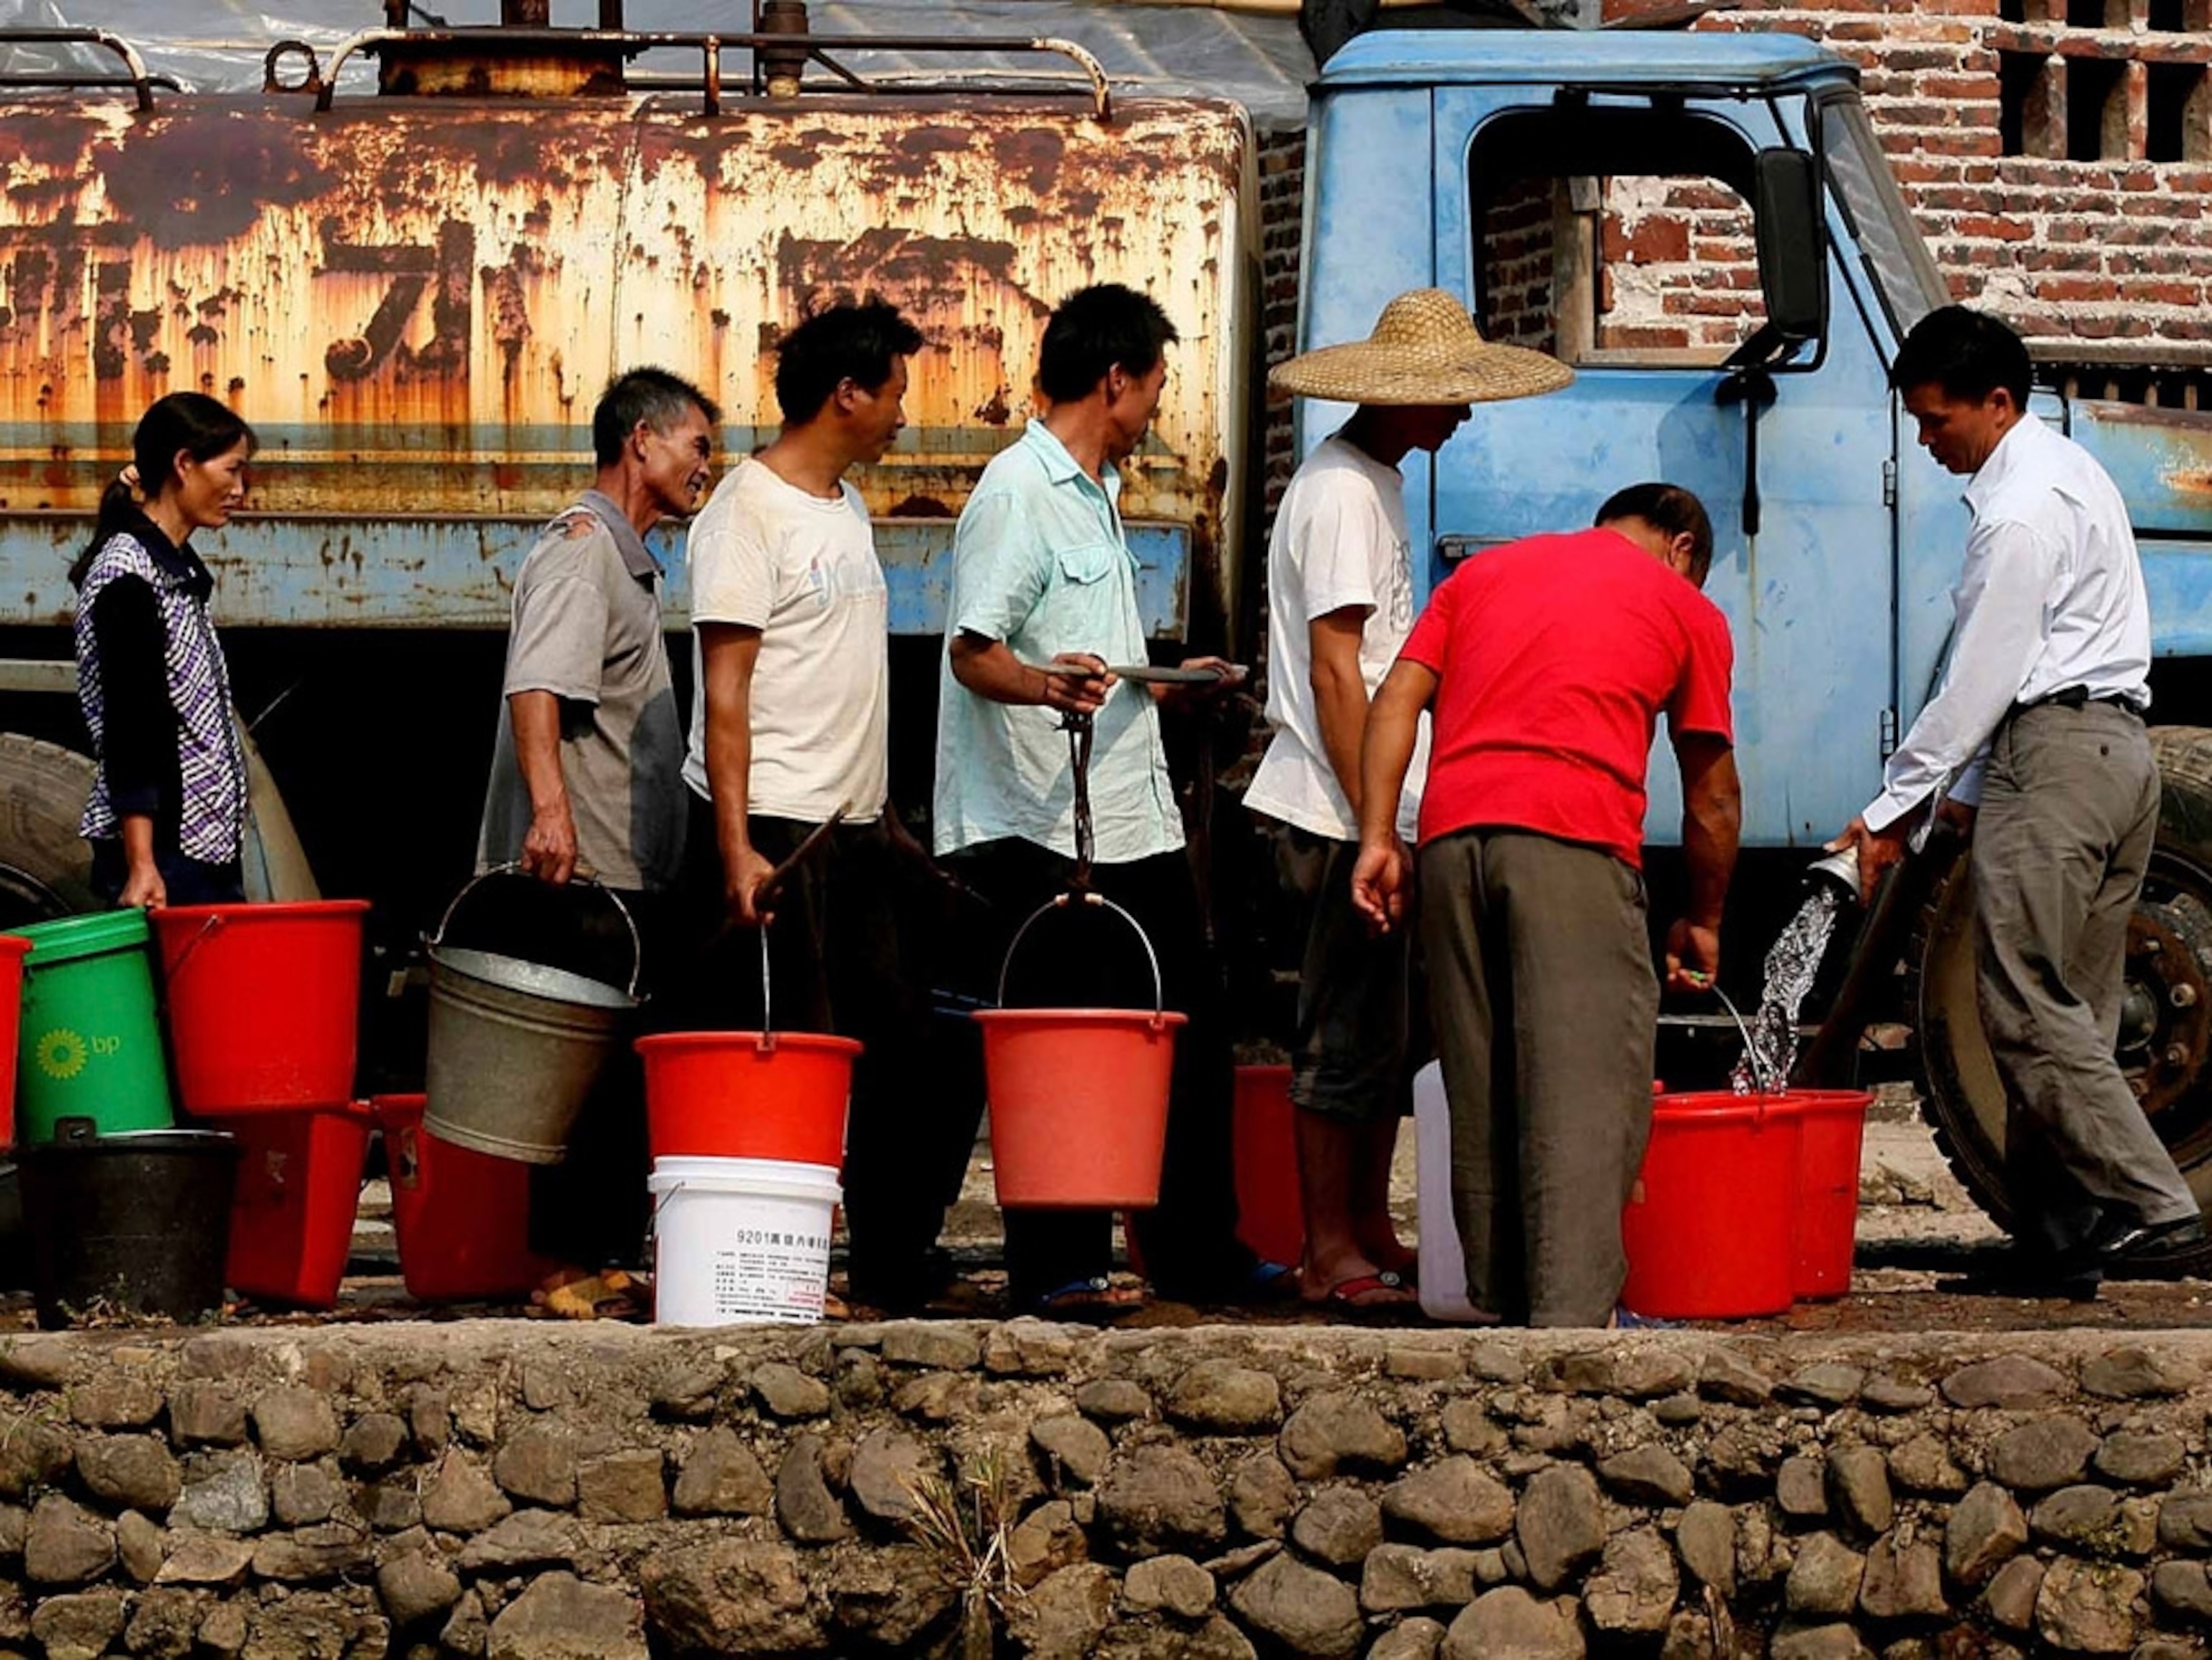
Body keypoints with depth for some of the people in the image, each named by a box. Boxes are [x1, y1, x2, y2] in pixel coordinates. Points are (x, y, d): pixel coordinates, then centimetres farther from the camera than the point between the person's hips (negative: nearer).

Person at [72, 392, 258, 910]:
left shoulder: (178, 569, 17)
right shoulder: (129, 575, -12)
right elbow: (127, 730, -18)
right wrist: (141, 867, -23)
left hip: (207, 845, 9)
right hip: (163, 851, -9)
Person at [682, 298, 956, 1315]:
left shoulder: (845, 507, 17)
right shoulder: (748, 513, -10)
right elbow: (725, 690, -15)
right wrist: (734, 846, -21)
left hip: (854, 827, 9)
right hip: (774, 827, -9)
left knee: (898, 1046, 9)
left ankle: (894, 1267, 16)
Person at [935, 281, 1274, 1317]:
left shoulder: (1097, 492, 20)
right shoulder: (1016, 492, -10)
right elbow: (974, 652, -19)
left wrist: (1159, 681, 38)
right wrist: (1046, 684, -36)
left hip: (1136, 820, 9)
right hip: (1044, 829, -9)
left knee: (1187, 1038, 10)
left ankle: (1198, 1254, 18)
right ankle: (1055, 1267, 1)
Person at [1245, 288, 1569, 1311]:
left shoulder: (1376, 482, 17)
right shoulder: (1342, 492, -14)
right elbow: (1335, 668, -18)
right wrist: (1372, 825, -20)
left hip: (1385, 811, 10)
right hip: (1347, 813, -10)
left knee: (1392, 1034, 13)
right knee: (1348, 1040, -5)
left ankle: (1369, 1233, 20)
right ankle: (1329, 1253, -1)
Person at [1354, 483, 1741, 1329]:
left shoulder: (1483, 571, 27)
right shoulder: (1685, 607, 18)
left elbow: (1398, 697, 12)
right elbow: (1712, 798, 19)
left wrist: (1377, 838, 7)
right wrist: (1703, 924, 31)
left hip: (1452, 833, 4)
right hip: (1576, 840, -4)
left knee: (1481, 1095, 11)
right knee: (1588, 1092, -7)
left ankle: (1501, 1304, 13)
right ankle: (1569, 1315, -18)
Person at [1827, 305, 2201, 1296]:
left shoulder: (2022, 510, -13)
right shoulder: (2064, 472, 20)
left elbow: (1981, 677, -13)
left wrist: (1895, 808, -8)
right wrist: (1969, 789, 19)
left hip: (2057, 756, -10)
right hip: (2120, 746, 10)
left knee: (2026, 1003, -13)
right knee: (2073, 1009, 6)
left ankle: (2142, 1198, -20)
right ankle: (2062, 1238, 4)